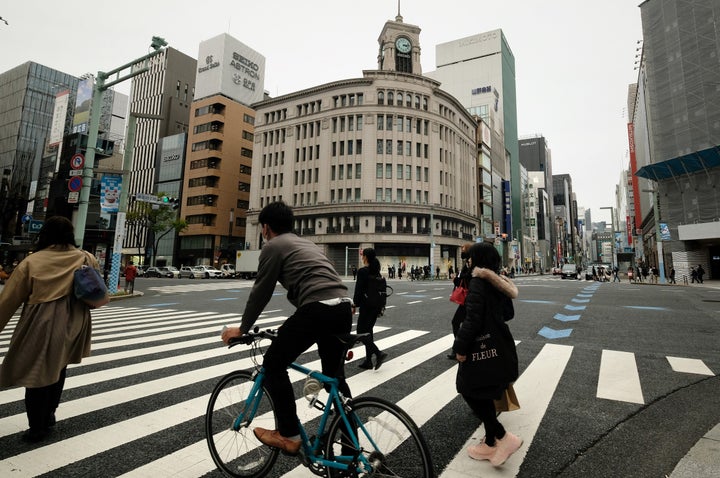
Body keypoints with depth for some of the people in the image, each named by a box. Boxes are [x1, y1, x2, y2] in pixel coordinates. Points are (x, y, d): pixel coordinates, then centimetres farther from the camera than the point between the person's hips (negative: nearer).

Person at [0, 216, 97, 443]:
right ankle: (48, 415, 36)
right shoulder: (87, 259, -3)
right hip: (71, 327, 4)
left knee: (37, 375, 11)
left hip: (41, 328, -3)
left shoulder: (32, 262, -10)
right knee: (57, 370, 23)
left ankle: (37, 428, 22)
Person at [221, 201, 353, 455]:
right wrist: (294, 326, 44)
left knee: (273, 364, 13)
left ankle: (289, 435, 18)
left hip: (317, 310, -8)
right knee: (335, 376, 22)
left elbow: (261, 292, 7)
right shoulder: (307, 243, 31)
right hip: (343, 308, 8)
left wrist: (243, 328, 21)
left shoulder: (273, 246, 8)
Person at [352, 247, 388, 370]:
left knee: (361, 332, 3)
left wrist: (355, 304, -6)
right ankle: (368, 361, 17)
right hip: (377, 306, 8)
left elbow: (359, 290, -16)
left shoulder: (362, 271, -15)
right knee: (368, 331, 14)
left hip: (366, 306, -8)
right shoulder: (376, 270, 8)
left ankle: (379, 353, -10)